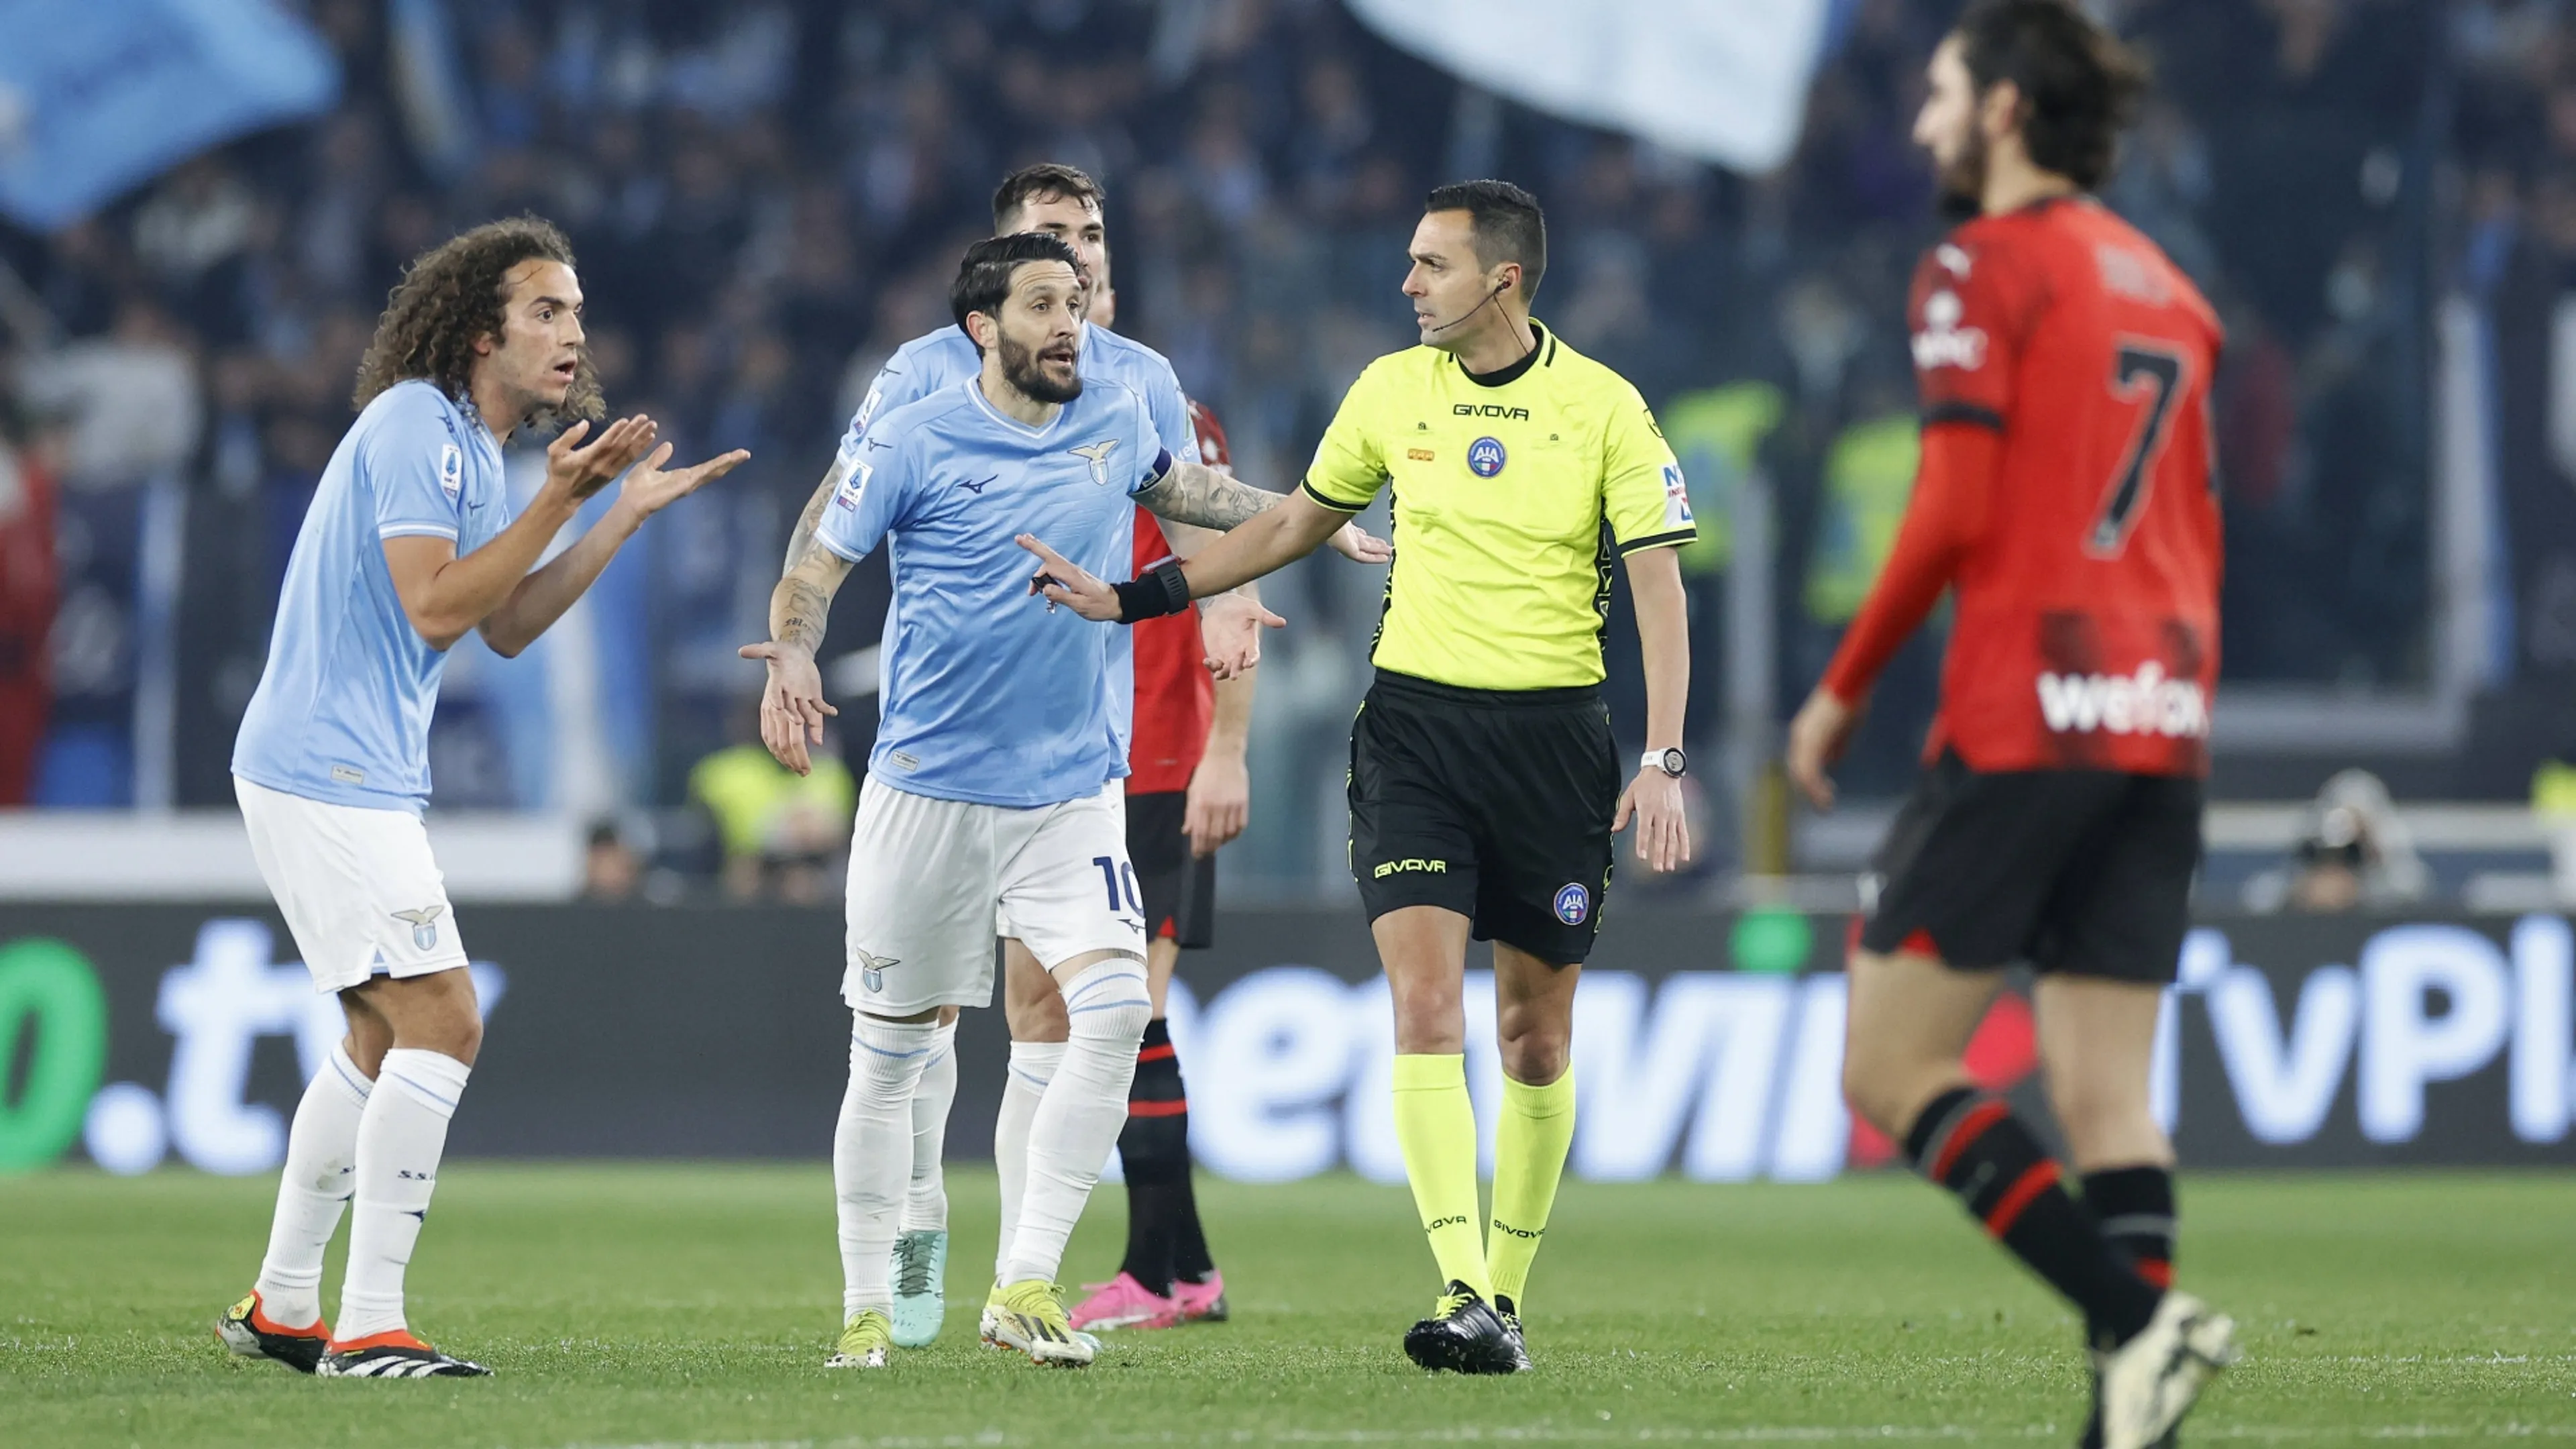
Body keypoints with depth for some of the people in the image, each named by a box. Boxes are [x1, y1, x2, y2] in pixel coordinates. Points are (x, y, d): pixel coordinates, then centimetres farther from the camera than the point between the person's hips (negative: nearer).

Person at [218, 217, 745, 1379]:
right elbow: (435, 607, -22)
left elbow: (506, 627, 20)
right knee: (440, 1021, -15)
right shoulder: (414, 425, -15)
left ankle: (280, 1306, 25)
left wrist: (626, 514, 15)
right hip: (324, 772, -11)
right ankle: (367, 1326, -16)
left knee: (384, 1038, 18)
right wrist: (558, 502, -21)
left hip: (354, 778, 11)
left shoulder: (472, 445, 17)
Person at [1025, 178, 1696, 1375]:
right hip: (1414, 722, 1)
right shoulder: (1391, 391, 5)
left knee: (1536, 1030, 5)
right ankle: (1461, 1292, -21)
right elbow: (1291, 526, 20)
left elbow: (1659, 587, -5)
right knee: (1425, 999, -15)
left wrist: (1661, 762, -15)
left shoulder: (1603, 408, -4)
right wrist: (1131, 597, 16)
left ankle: (1505, 1297, 18)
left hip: (1552, 729, -1)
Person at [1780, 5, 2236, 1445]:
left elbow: (1953, 511, -13)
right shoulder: (2166, 287, 19)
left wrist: (1845, 689, -4)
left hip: (2023, 721, -7)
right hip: (2161, 728, 7)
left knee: (1890, 1067, -4)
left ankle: (2139, 1318, -17)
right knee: (2108, 1096, 4)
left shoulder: (1986, 266, -4)